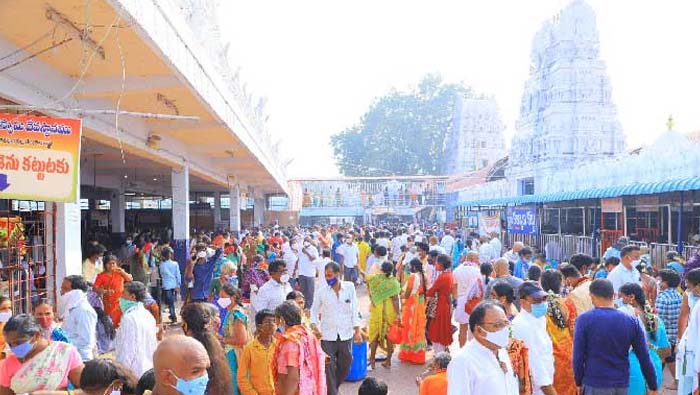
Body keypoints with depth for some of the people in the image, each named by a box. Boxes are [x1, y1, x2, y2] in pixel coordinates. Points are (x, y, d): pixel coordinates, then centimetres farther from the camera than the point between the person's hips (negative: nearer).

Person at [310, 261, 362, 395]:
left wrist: (357, 330, -1)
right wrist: (314, 324, -11)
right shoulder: (321, 291, -6)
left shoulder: (349, 287, -5)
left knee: (345, 364, 16)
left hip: (346, 334, 2)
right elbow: (314, 310, 6)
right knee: (329, 367, 1)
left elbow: (355, 310, 0)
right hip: (327, 335, -2)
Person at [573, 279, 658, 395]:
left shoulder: (584, 320, -9)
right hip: (622, 385, 4)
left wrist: (579, 382, 4)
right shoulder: (631, 321, 0)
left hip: (595, 385, -3)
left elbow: (578, 356, -8)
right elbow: (644, 357, 2)